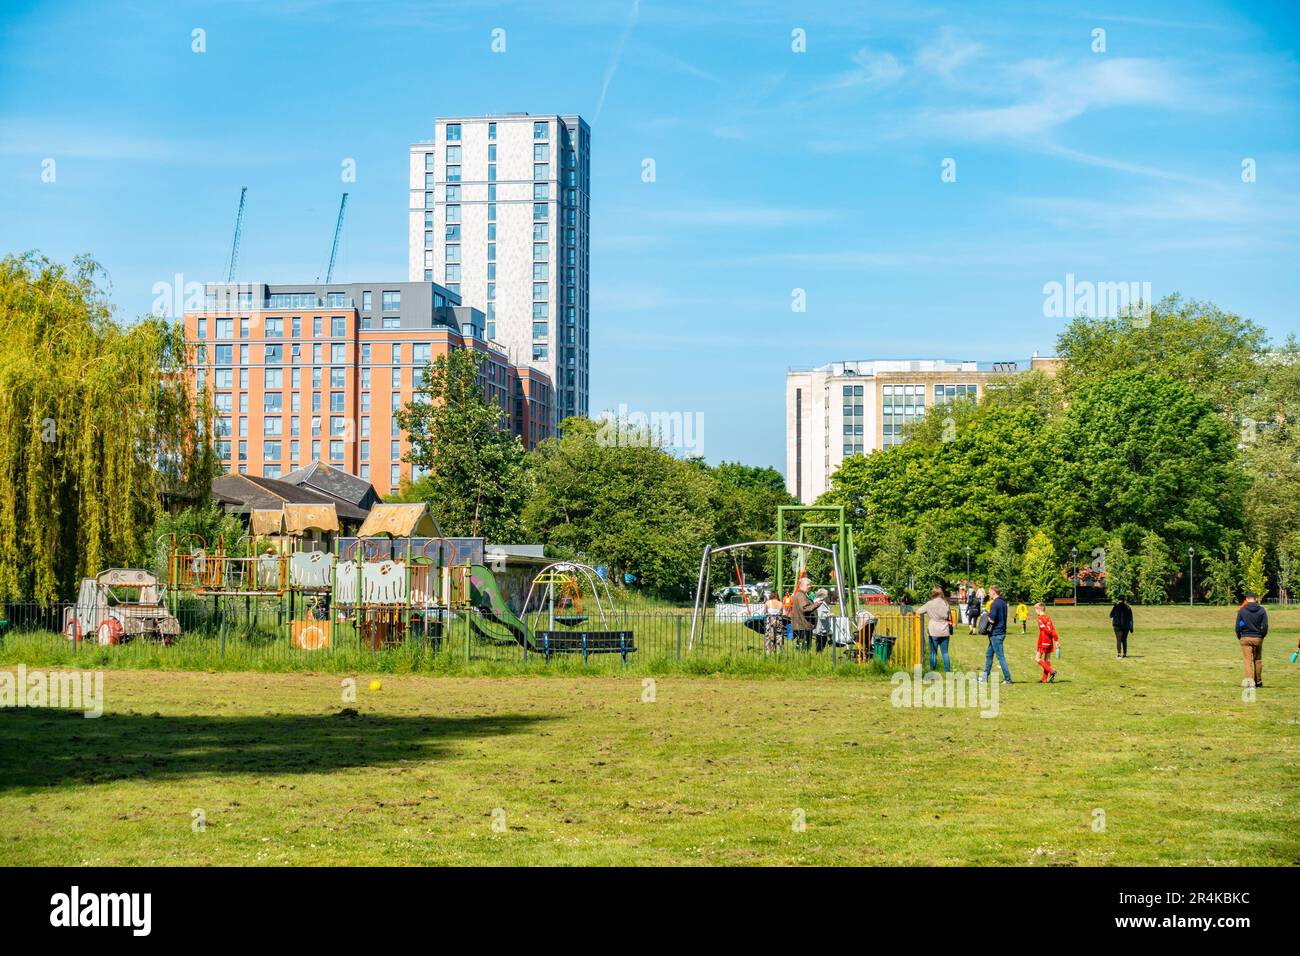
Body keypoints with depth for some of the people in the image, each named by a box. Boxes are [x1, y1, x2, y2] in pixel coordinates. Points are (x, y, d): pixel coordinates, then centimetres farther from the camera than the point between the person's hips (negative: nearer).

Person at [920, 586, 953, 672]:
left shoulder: (930, 604, -6)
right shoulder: (945, 603, 2)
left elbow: (919, 611, 0)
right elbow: (949, 617, 7)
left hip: (934, 631, -3)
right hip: (945, 631, 3)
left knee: (933, 652, 3)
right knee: (945, 652, 8)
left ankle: (932, 671, 2)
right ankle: (947, 671, 6)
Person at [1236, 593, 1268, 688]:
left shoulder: (1242, 610, -3)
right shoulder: (1262, 610, -1)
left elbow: (1238, 626, -2)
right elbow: (1265, 626, -2)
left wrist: (1239, 637, 11)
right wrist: (1262, 636, 13)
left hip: (1245, 638, -2)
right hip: (1258, 638, 2)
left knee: (1247, 660, -3)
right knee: (1258, 660, 14)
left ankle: (1249, 679, -21)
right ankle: (1258, 681, 21)